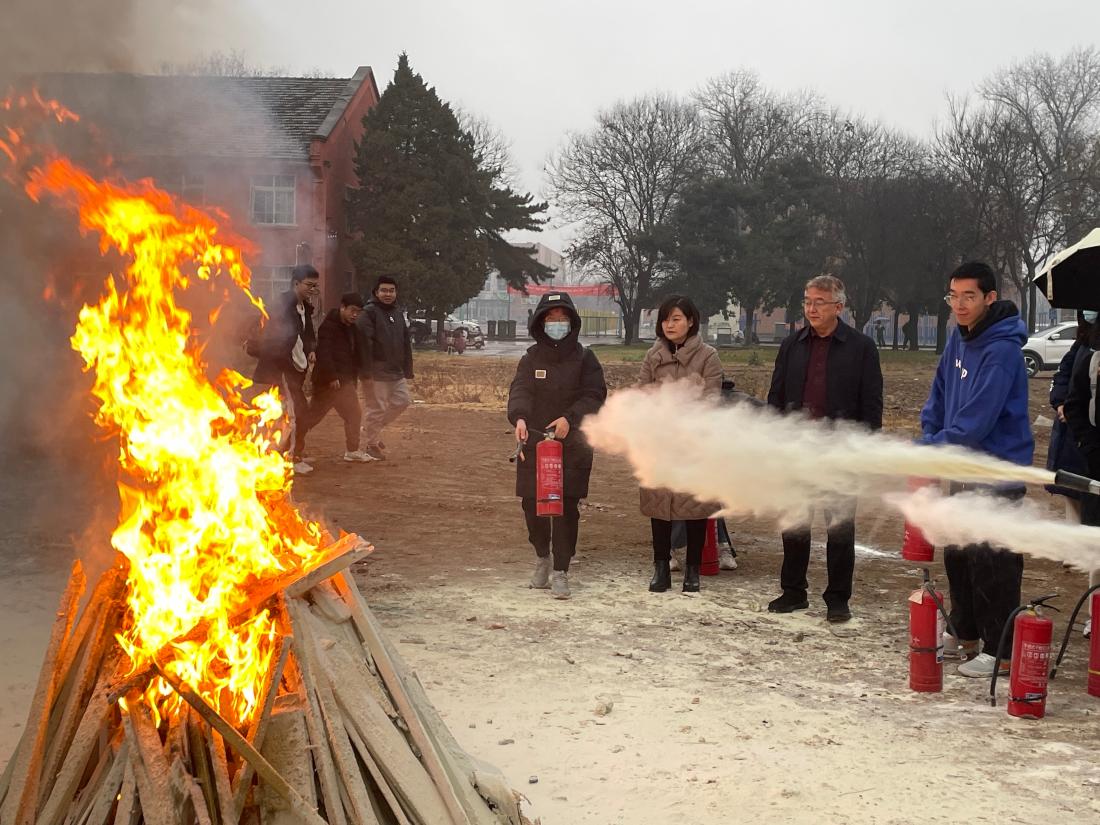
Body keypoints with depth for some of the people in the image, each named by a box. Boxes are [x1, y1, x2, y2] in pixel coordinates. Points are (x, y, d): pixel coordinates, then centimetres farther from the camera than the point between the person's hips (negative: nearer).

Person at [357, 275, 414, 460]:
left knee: (402, 400, 10)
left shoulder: (398, 314, 14)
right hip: (376, 372, -8)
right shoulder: (369, 312, -11)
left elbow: (406, 343, 17)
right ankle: (373, 444, 13)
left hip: (396, 372, 8)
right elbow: (364, 343, -18)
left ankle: (374, 427, 26)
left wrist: (407, 370, 13)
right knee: (377, 408, -3)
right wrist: (366, 372, -22)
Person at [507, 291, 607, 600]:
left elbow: (595, 395, -4)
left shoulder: (584, 357, 4)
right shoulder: (532, 357, 7)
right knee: (532, 504, 5)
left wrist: (570, 418, -20)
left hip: (572, 444, -2)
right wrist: (519, 417, -27)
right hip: (533, 442, 2)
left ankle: (560, 572, 5)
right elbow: (520, 390, -7)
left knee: (567, 507, -4)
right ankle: (542, 556, 31)